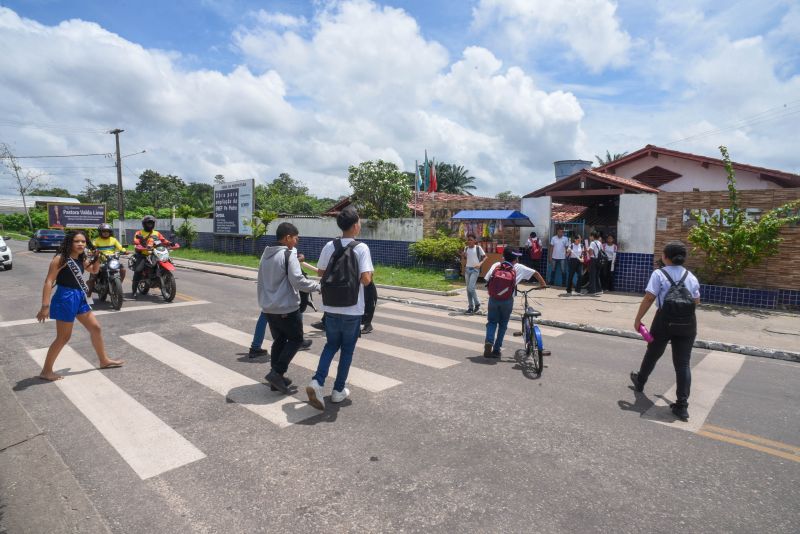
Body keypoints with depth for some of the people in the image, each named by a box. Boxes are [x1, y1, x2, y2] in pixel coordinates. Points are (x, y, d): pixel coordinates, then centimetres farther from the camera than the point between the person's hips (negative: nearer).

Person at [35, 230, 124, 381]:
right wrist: (45, 306, -24)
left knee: (95, 328, 14)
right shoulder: (61, 258, -15)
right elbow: (48, 282, -18)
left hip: (80, 297, 8)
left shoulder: (81, 259, 7)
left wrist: (97, 258, 4)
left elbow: (94, 270, 26)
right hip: (65, 298, -8)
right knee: (63, 337, 1)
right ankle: (46, 371, 18)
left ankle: (104, 361, 28)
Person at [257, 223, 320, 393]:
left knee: (279, 340, 18)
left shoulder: (266, 254, 12)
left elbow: (260, 282, 17)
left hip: (268, 307, 8)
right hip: (287, 307, -8)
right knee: (296, 339, 7)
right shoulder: (289, 254, -14)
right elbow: (297, 280, -22)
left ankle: (276, 376, 20)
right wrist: (318, 286, -12)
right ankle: (277, 372, -2)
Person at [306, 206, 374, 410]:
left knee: (331, 345, 20)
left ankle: (317, 382, 4)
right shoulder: (361, 248, -12)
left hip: (330, 308, 4)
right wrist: (371, 272, 2)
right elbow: (366, 279, -19)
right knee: (347, 349, 14)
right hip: (352, 310, -3)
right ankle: (338, 390, 22)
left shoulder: (329, 246, 0)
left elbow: (322, 273, 8)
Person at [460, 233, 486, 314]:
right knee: (468, 289, 6)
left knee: (471, 288, -15)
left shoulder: (478, 248, -4)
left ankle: (477, 304, 5)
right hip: (467, 269, 5)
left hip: (475, 269, -5)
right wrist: (462, 256, -6)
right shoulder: (466, 248, 9)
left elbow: (485, 257, 1)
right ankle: (470, 307, 14)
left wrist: (480, 263, -14)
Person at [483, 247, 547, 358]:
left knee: (492, 322, 16)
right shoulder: (518, 267, 4)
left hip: (493, 299, 1)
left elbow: (487, 280, 2)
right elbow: (535, 273, 9)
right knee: (503, 324, 15)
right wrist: (543, 284, 24)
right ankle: (497, 349, 18)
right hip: (507, 301, -1)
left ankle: (489, 342, -7)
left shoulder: (496, 265, 5)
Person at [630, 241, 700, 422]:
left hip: (665, 321, -3)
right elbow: (697, 301, 15)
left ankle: (640, 382, 42)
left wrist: (638, 319, -5)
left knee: (653, 354, 18)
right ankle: (682, 405, 1)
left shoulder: (659, 274, -6)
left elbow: (648, 299, -12)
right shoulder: (691, 277, 7)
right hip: (687, 324, 3)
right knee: (683, 363, 4)